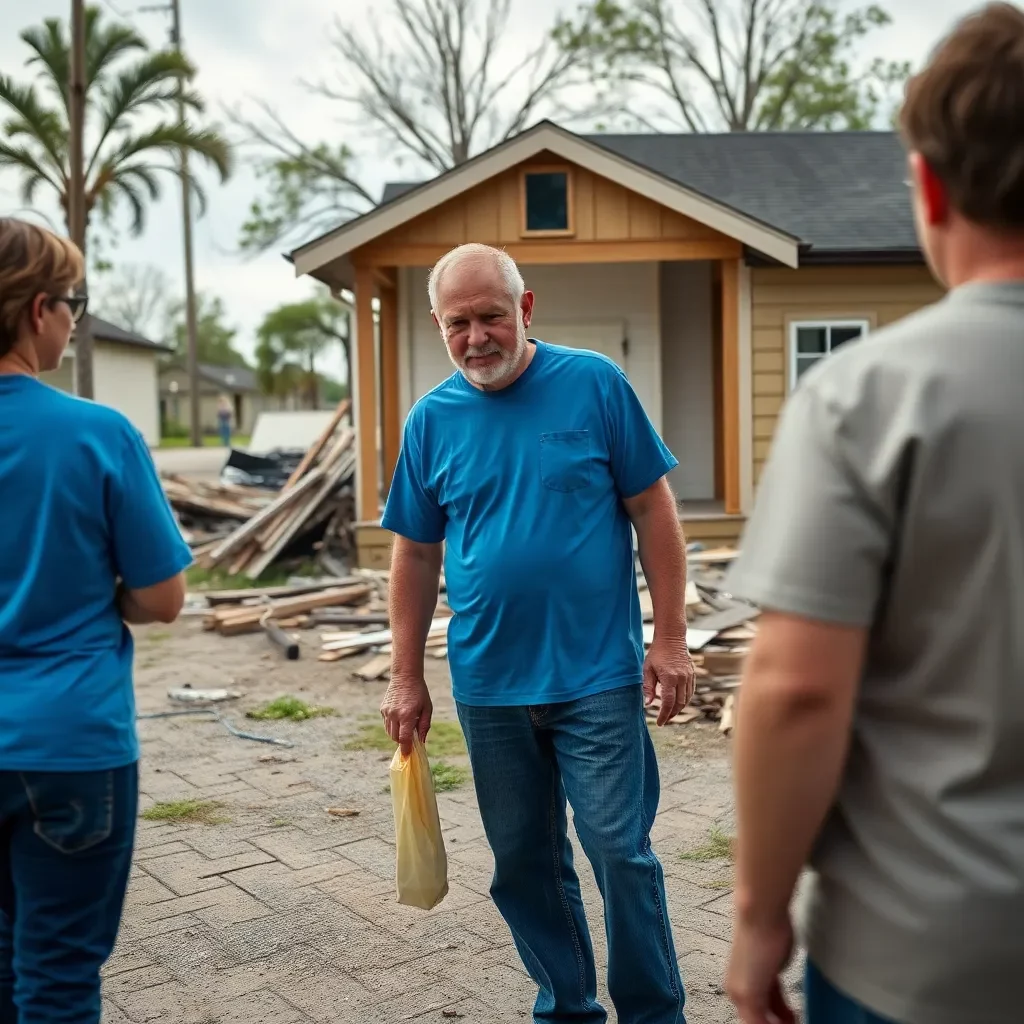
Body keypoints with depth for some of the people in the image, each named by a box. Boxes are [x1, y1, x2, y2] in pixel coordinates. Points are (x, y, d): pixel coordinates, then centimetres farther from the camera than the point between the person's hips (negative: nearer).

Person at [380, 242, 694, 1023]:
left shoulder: (594, 384, -5)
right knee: (524, 865, 14)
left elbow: (653, 513, -3)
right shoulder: (432, 420, 3)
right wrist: (407, 680, 7)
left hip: (599, 675, -3)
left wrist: (670, 639, -7)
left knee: (621, 853, 0)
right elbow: (416, 556, 8)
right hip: (489, 687, 3)